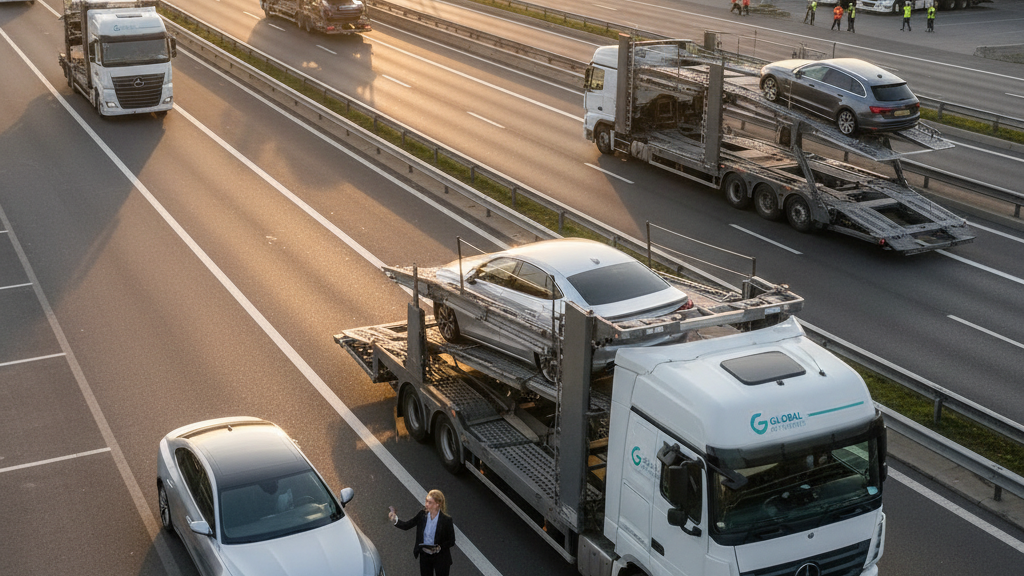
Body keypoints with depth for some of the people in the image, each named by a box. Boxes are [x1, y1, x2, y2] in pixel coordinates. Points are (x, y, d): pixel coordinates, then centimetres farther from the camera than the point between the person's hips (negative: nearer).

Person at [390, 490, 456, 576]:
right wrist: (395, 520, -23)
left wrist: (439, 548, -26)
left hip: (441, 559, -4)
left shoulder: (446, 520, -18)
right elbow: (406, 525, -4)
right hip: (424, 556, 4)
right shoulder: (422, 515, -7)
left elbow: (451, 541, -11)